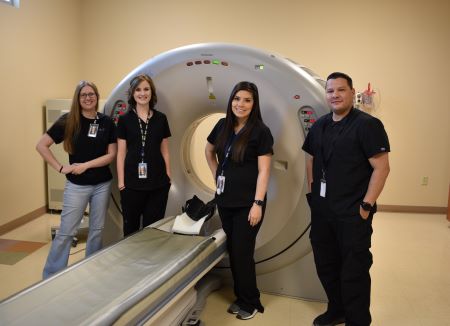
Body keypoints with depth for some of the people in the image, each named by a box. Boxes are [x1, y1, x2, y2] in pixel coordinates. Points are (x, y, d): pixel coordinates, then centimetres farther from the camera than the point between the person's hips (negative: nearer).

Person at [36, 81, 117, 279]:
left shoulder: (107, 122, -1)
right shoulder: (68, 121, -5)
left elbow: (111, 154, -3)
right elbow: (41, 145, -3)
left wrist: (86, 165, -13)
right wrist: (60, 168, -9)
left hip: (102, 185, 2)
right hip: (76, 185, -2)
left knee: (97, 230, 13)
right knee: (66, 232, 3)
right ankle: (51, 276, 19)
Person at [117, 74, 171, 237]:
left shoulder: (161, 118, 6)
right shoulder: (125, 119, 1)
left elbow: (165, 151, 10)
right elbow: (121, 153, 1)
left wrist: (168, 176, 7)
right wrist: (121, 181, -3)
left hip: (158, 183, 1)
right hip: (132, 183, -1)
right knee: (131, 227, 11)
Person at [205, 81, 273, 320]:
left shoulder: (260, 131, -10)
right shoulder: (223, 125, 5)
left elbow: (263, 171, -14)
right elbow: (209, 151, 22)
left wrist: (258, 203, -18)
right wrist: (217, 175, 12)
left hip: (247, 203, -6)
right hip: (225, 200, 6)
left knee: (242, 253, 2)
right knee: (232, 251, 14)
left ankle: (250, 302, 23)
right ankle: (240, 297, 32)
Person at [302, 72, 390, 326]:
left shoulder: (368, 125, -11)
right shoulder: (319, 126, 9)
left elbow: (381, 167, -15)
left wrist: (366, 205, -17)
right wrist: (312, 192, 10)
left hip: (353, 212, -7)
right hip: (322, 209, 7)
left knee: (354, 271, 5)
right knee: (325, 265, 19)